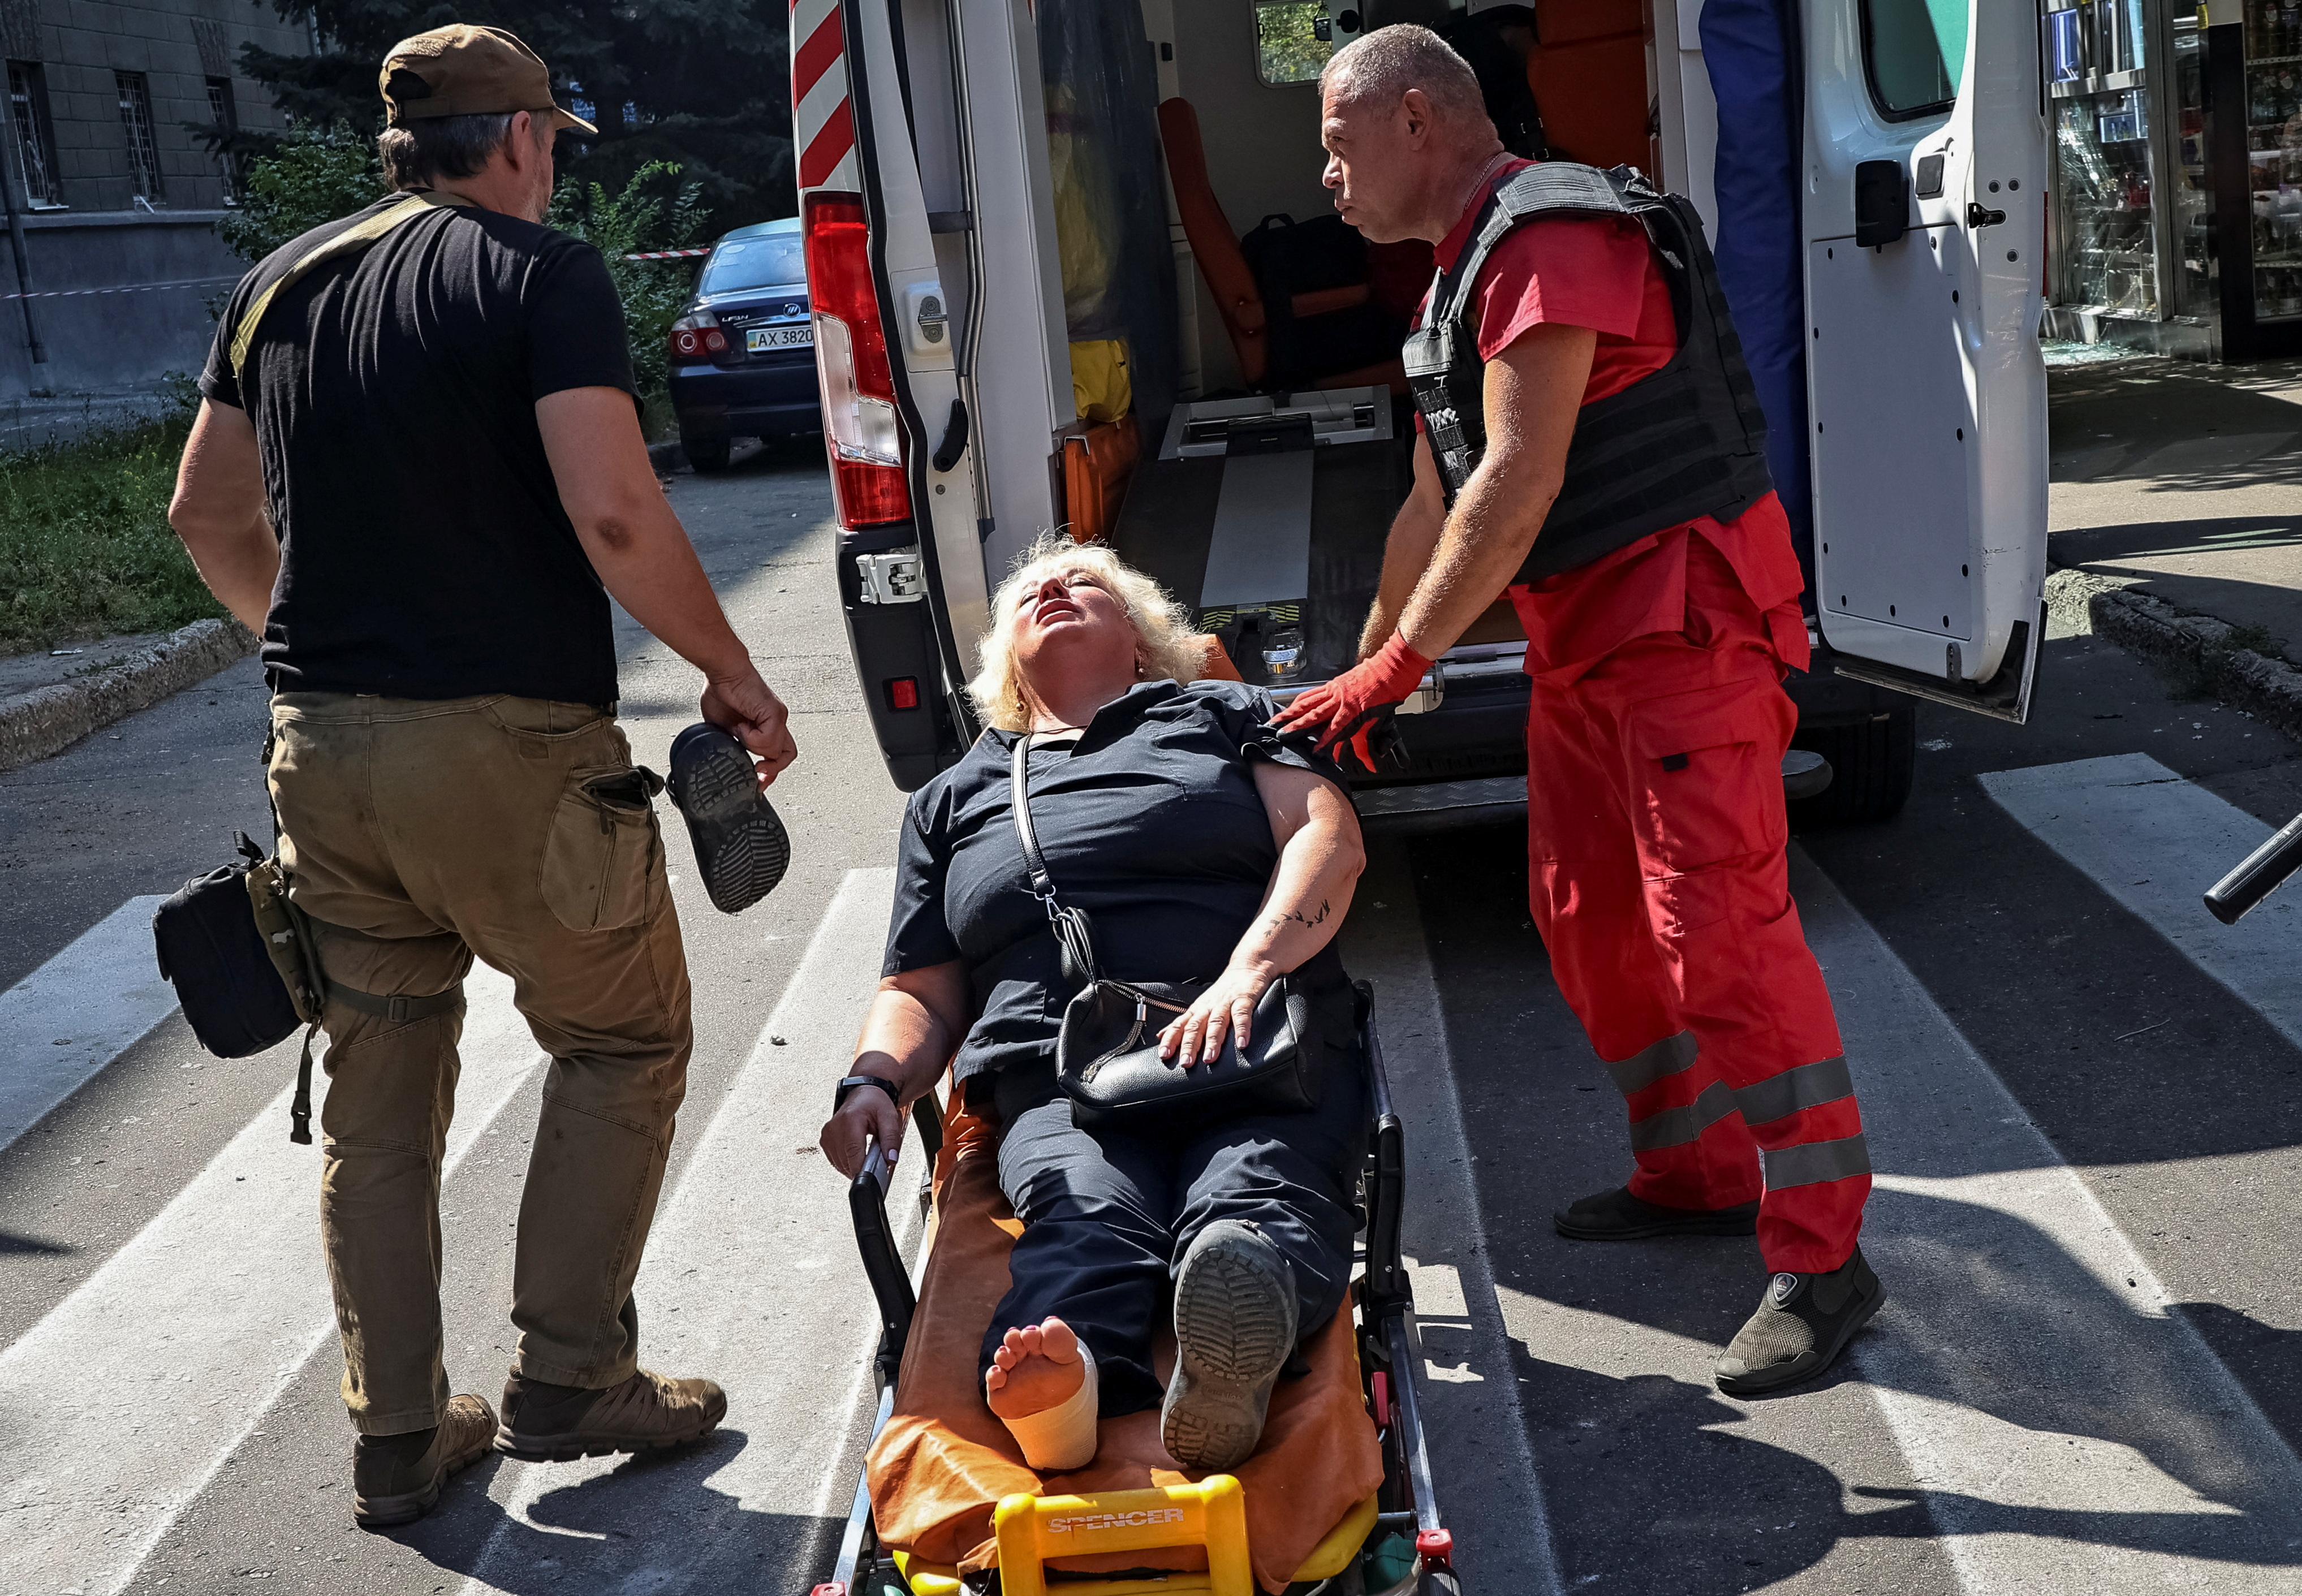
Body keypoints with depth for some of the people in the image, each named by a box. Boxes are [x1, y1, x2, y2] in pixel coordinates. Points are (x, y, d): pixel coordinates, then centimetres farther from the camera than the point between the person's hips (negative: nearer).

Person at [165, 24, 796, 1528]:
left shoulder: (284, 284, 13)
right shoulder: (541, 273, -7)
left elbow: (209, 513, 19)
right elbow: (614, 515, -19)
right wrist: (732, 672, -7)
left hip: (324, 748, 6)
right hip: (511, 745, -6)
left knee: (378, 1102, 14)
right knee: (623, 1041, 13)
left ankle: (399, 1436, 21)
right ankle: (569, 1378, 14)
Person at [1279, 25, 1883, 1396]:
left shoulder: (1554, 237, -17)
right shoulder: (1468, 271, 16)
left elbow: (1518, 484, -23)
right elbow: (1438, 504, 22)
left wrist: (1395, 669, -20)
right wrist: (1359, 678, 24)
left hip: (1686, 615, -10)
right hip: (1578, 640, 10)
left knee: (1719, 929, -13)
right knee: (1591, 920, 13)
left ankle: (1821, 1258, -7)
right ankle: (1694, 1176, 28)